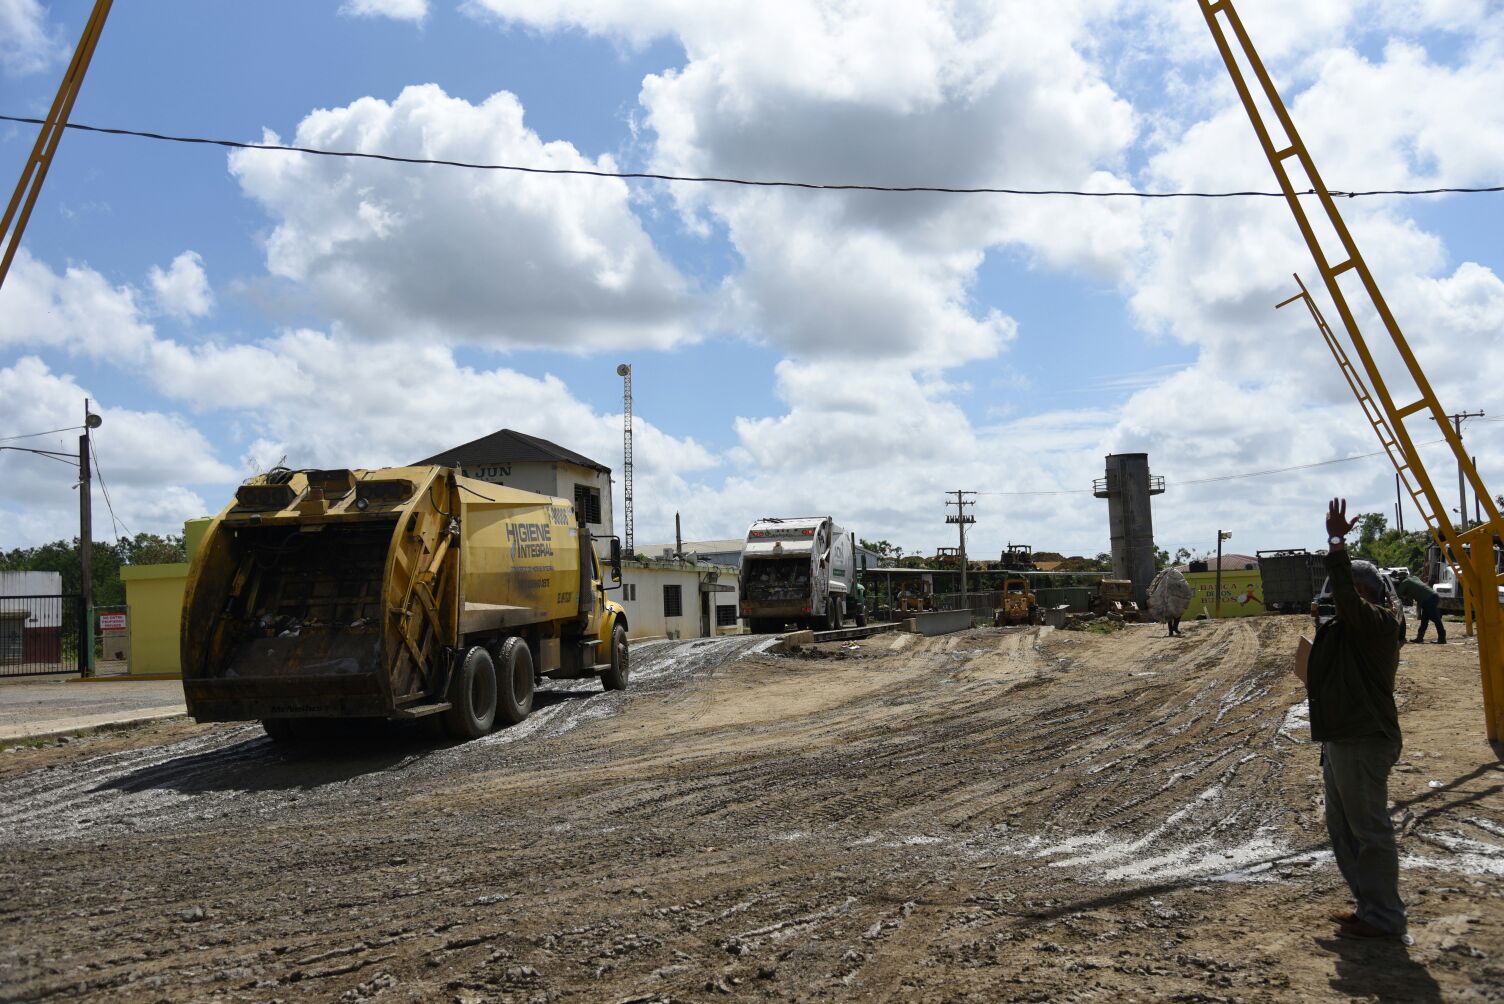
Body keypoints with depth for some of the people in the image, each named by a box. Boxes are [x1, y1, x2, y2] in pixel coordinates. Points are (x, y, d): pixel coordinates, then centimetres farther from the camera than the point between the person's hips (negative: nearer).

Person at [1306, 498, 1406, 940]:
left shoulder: (1377, 622, -14)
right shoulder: (1349, 627, 18)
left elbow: (1346, 595, -32)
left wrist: (1337, 543, -32)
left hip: (1363, 743, -11)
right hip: (1342, 741, 11)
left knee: (1370, 831, -3)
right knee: (1343, 828, 17)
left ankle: (1383, 916, 6)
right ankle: (1369, 907, 27)